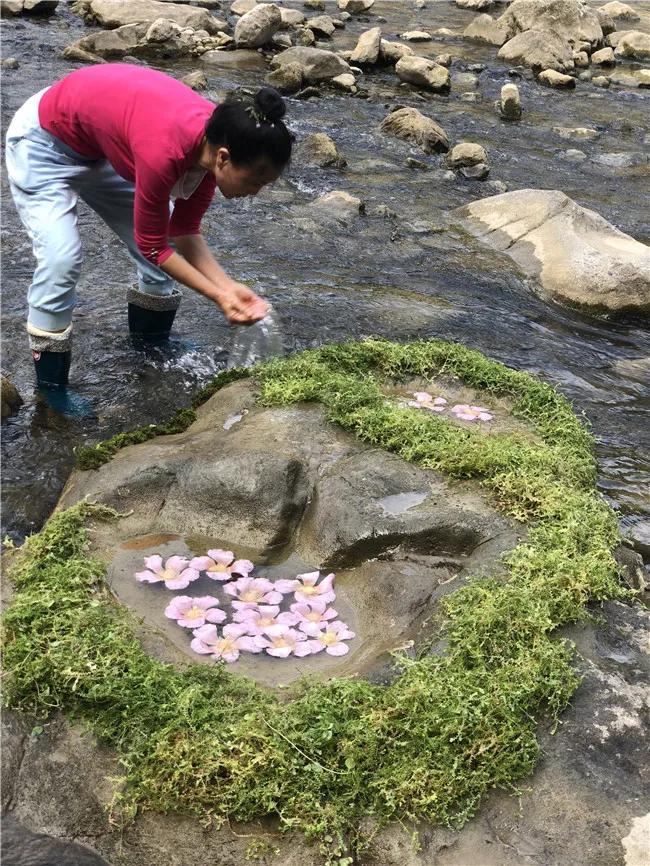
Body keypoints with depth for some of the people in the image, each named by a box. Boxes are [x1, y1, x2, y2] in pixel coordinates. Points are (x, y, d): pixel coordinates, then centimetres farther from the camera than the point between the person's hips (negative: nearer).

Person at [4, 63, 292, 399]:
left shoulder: (217, 138, -18)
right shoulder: (165, 150, -41)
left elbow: (184, 231, -8)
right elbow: (152, 245, -25)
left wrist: (228, 286, -19)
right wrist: (220, 297, -24)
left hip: (103, 140, 7)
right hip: (44, 141, -7)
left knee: (163, 237, 5)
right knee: (61, 258, -20)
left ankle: (151, 343, 30)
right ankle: (50, 391, -3)